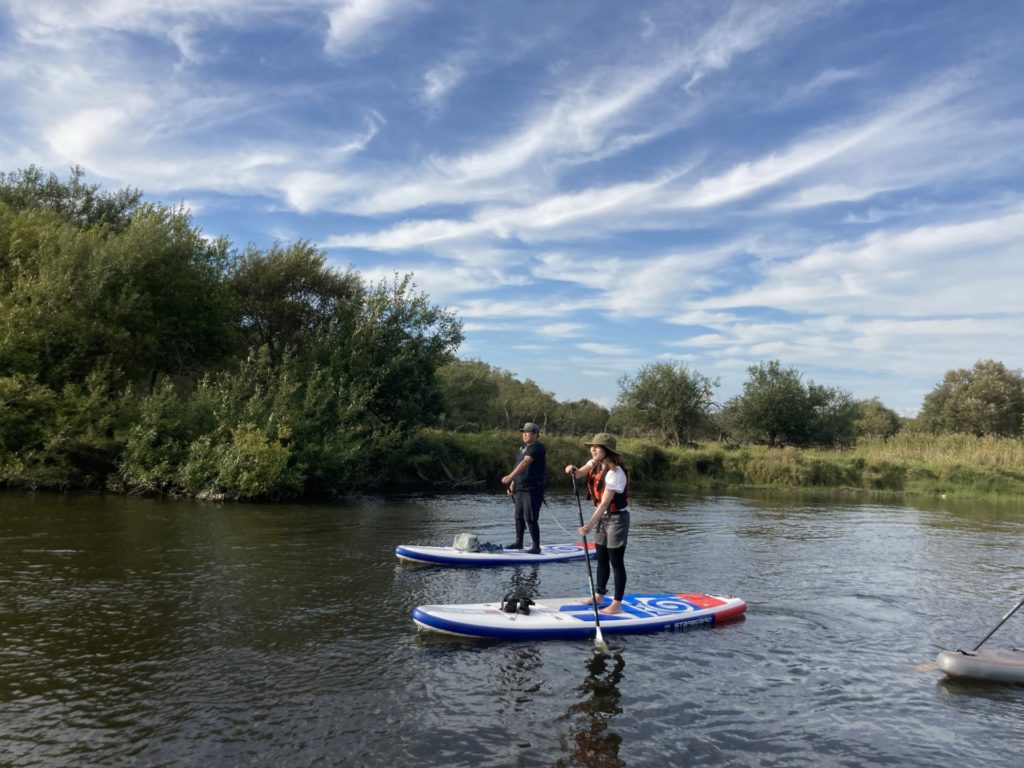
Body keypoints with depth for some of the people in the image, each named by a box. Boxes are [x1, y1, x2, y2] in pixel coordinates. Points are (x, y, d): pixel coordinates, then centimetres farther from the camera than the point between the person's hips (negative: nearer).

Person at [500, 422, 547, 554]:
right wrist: (513, 484, 13)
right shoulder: (523, 448, 17)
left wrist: (510, 476, -34)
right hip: (520, 488, 9)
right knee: (519, 517, 15)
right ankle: (518, 542, 28)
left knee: (530, 518, -9)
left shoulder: (537, 447, -13)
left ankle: (536, 547, -1)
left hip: (533, 489, -9)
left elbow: (525, 463, -26)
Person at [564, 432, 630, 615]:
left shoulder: (615, 472, -23)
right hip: (602, 517, 8)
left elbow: (605, 502, -27)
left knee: (616, 562, -3)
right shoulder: (594, 464, 3)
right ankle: (599, 595, 31)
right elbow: (579, 474, -4)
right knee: (601, 559, 18)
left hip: (617, 518, -8)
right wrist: (572, 470, -28)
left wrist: (590, 524, -31)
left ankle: (617, 604, 3)